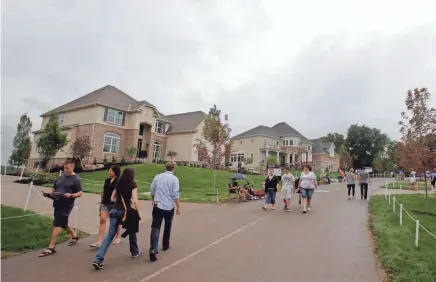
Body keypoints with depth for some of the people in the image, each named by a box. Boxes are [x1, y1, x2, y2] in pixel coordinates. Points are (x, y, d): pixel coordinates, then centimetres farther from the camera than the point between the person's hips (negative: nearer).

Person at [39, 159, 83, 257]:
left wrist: (71, 195, -28)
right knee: (63, 223, 20)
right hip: (57, 203, 8)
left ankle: (51, 247, 1)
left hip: (66, 205, -8)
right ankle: (75, 236, 41)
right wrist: (49, 194, 0)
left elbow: (80, 193, -10)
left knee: (57, 224, -8)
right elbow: (54, 188, 20)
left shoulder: (76, 179, -9)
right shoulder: (61, 176, 12)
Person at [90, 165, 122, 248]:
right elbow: (104, 192, 15)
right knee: (102, 219, -4)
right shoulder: (107, 180, 8)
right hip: (105, 203, 5)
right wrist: (101, 202, 16)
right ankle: (99, 241, -2)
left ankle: (118, 237, 30)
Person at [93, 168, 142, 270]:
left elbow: (112, 198, 17)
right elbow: (135, 200, -14)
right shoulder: (133, 184, -6)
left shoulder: (118, 184, 11)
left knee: (110, 234, 4)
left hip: (114, 210, 4)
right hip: (126, 211, -4)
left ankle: (98, 259, -5)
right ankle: (135, 252, 35)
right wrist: (138, 213, -7)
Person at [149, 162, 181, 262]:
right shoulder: (174, 179, -8)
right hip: (169, 207, -2)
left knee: (155, 228, -2)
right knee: (167, 227, 19)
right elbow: (175, 195, -13)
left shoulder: (157, 176, 5)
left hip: (157, 206, 2)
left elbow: (152, 191, 10)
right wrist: (178, 207, -6)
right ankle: (165, 245, 34)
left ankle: (153, 250, -16)